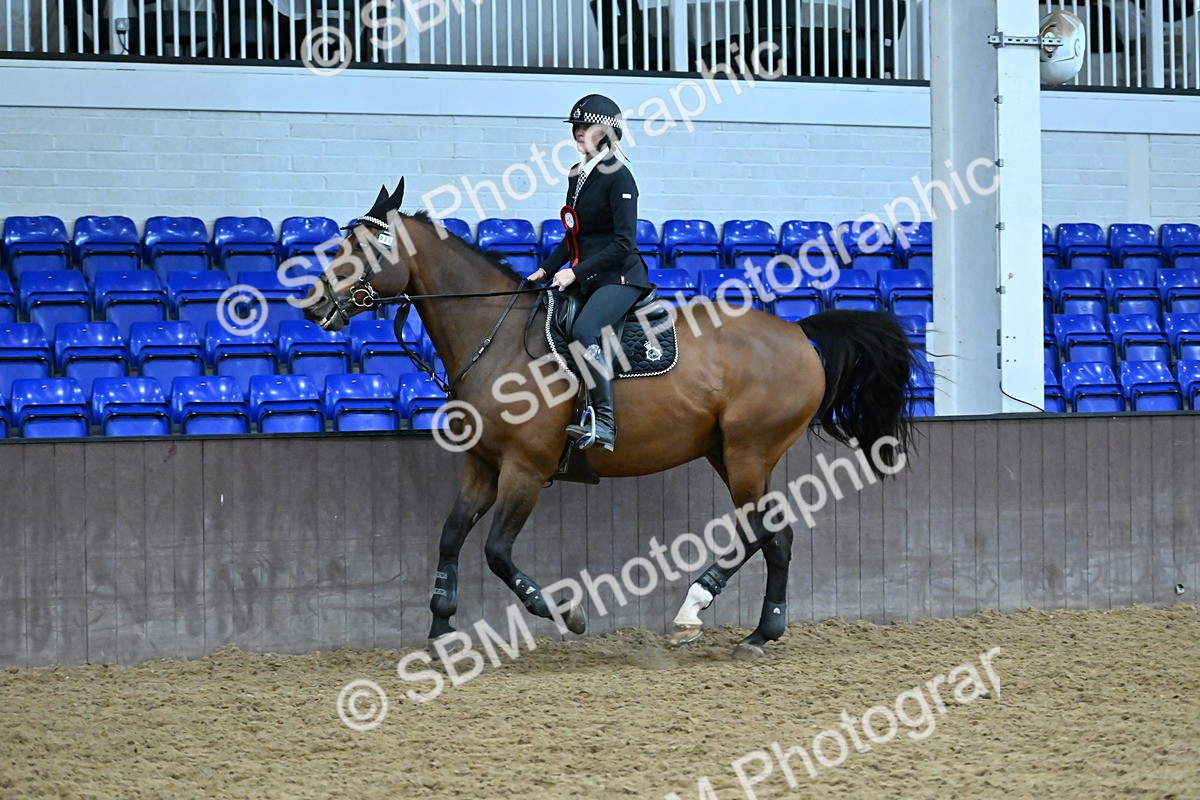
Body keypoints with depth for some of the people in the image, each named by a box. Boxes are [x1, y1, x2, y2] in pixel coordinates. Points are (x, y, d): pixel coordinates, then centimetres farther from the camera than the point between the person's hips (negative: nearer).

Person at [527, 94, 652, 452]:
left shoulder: (618, 176, -12)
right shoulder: (577, 174, 13)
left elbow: (624, 242, -18)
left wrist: (576, 272, -20)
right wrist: (546, 270, 10)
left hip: (620, 278, -10)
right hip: (587, 280, 10)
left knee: (583, 331, -32)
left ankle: (604, 422, -29)